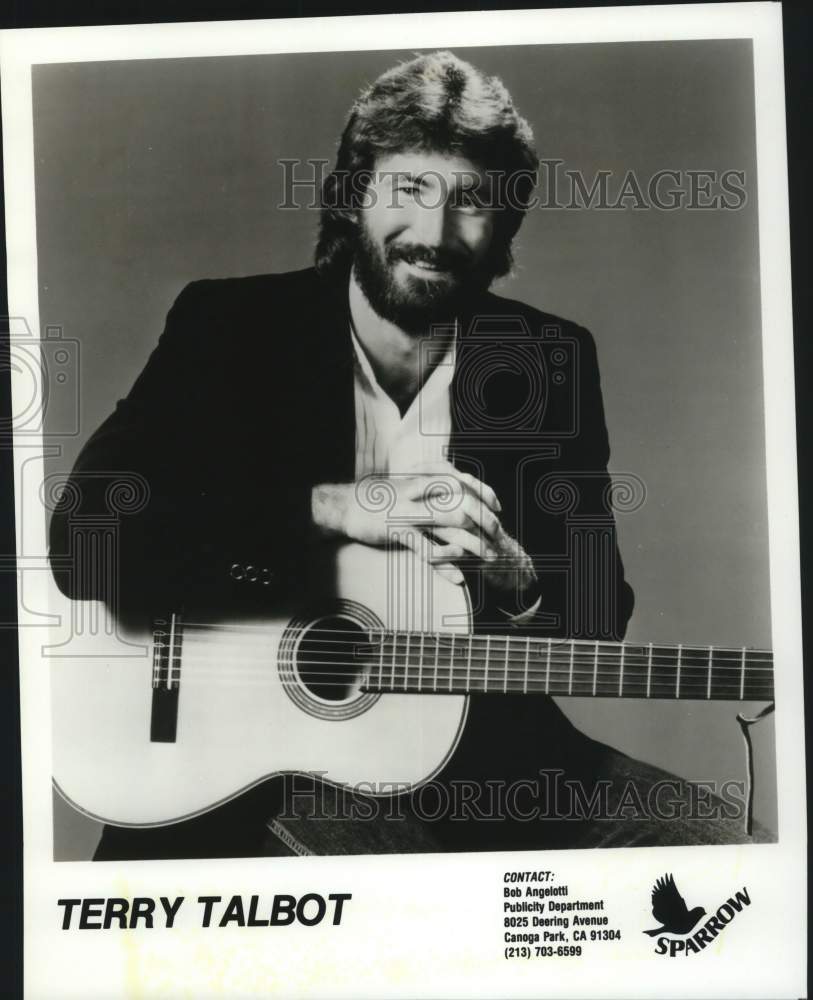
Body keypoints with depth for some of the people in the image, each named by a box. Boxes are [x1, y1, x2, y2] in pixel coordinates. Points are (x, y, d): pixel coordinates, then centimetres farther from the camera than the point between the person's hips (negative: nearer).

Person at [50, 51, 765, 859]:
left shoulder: (550, 361, 1)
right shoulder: (228, 325, -6)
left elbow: (600, 615, 4)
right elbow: (83, 541, -18)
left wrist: (514, 578, -19)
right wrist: (332, 508, -23)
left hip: (479, 755, 4)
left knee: (725, 848, -8)